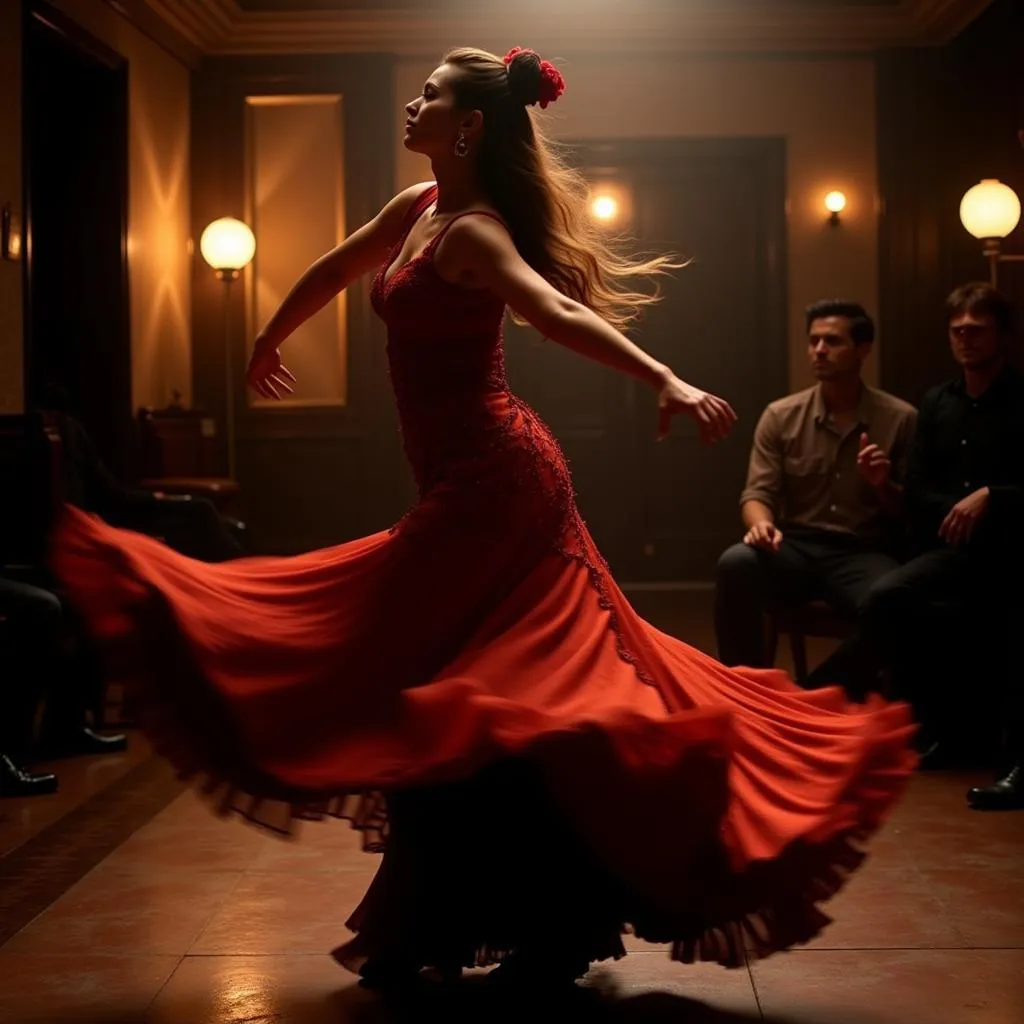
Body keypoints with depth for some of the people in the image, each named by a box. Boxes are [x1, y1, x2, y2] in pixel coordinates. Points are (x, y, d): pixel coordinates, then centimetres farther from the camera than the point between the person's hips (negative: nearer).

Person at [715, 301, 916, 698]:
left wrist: (884, 486, -15)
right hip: (795, 548, 1)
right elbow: (758, 492, 2)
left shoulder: (900, 419, 4)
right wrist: (762, 524, -22)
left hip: (863, 554, -1)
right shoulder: (781, 416, 7)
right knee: (735, 563, -32)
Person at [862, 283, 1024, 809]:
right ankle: (944, 721, -4)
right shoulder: (936, 403, 16)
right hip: (957, 550, 4)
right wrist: (960, 510, -9)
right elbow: (917, 493, 11)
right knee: (885, 598, -22)